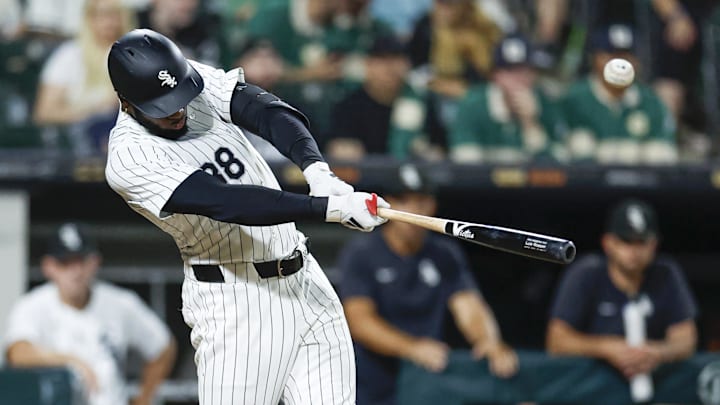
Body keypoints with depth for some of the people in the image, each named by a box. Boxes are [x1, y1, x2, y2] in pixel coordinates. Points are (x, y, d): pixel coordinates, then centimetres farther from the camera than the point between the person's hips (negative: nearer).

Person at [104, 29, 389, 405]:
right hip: (234, 299, -6)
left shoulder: (200, 81, -1)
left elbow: (267, 111, -17)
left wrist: (318, 171, -37)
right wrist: (330, 207, -37)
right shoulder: (129, 160, -18)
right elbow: (227, 203, -28)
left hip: (304, 276, 6)